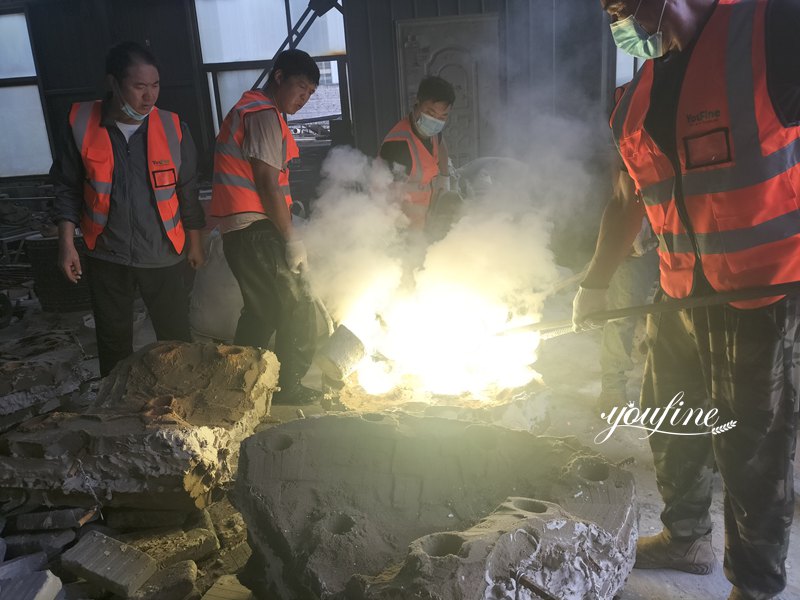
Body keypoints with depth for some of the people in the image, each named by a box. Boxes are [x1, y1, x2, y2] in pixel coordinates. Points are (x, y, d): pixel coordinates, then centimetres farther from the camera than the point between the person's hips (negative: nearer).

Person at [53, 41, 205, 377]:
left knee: (176, 338, 8)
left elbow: (188, 191, 3)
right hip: (107, 258, 1)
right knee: (113, 343, 15)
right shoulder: (82, 124, -7)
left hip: (163, 257, 0)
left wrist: (194, 242, 8)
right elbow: (67, 188, 2)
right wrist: (66, 244, -2)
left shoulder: (172, 128, -6)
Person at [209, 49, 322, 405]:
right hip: (257, 229, -10)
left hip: (236, 230, 10)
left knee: (262, 310, 19)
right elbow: (268, 184, -17)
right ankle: (287, 386, 6)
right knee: (298, 309, -3)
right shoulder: (265, 115, -11)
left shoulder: (248, 108, 21)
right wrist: (292, 238, -13)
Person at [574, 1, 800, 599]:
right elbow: (629, 201, 18)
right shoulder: (639, 99, 9)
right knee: (672, 430, 19)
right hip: (681, 295, 7)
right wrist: (596, 283, 21)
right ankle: (687, 539, 42)